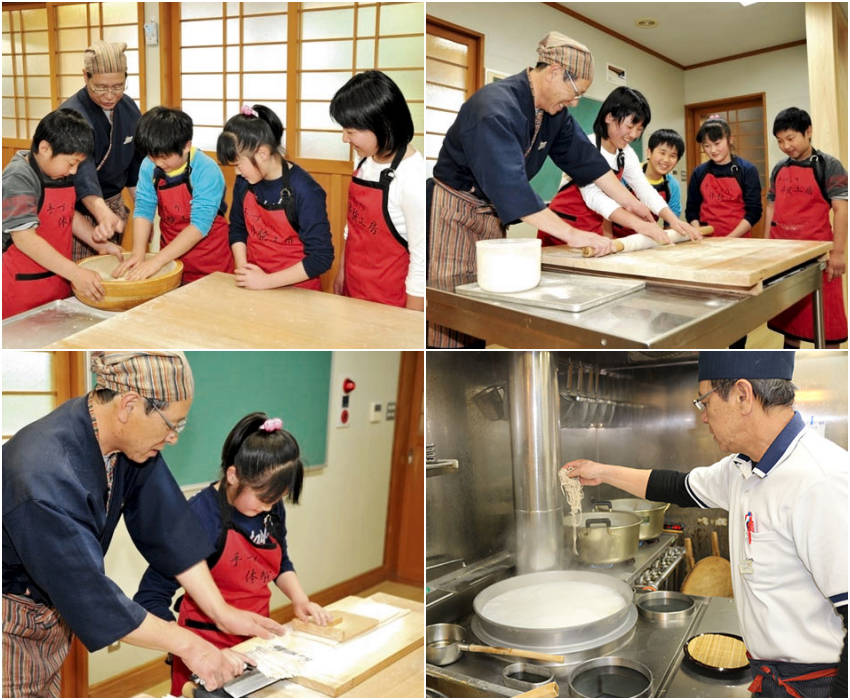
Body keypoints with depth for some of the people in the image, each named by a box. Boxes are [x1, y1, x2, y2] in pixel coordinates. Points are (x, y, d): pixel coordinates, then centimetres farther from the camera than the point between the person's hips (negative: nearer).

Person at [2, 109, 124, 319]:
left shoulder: (61, 174, 7)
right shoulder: (18, 180, -17)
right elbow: (24, 238, -25)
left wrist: (100, 244, 11)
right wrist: (75, 272, -31)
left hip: (58, 279, 8)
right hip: (23, 287, -7)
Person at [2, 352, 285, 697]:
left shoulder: (131, 438, -13)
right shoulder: (45, 476, -35)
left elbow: (166, 526, -7)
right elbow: (91, 595, -31)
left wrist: (221, 611, -8)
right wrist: (187, 644, -24)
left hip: (53, 609, 7)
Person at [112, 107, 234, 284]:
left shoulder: (207, 172, -22)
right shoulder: (149, 167, -8)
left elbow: (200, 225, -26)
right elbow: (143, 209, -5)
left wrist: (157, 261, -29)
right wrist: (138, 253, -21)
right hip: (171, 256, 4)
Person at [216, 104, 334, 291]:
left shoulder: (305, 191, -18)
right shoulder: (244, 182, -2)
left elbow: (321, 258, -19)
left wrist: (267, 281, -17)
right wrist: (242, 270, -4)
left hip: (297, 290, -4)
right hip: (253, 286, 4)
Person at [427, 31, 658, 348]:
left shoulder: (553, 112, 4)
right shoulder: (495, 109, -25)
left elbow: (583, 156, 12)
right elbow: (509, 185, -33)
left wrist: (631, 203, 12)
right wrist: (571, 233, -33)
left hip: (492, 217, 8)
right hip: (452, 215, -8)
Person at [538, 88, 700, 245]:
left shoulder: (626, 154, 4)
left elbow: (645, 190, -2)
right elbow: (593, 195, -33)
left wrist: (673, 220, -20)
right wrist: (638, 224, -44)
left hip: (594, 230, 7)